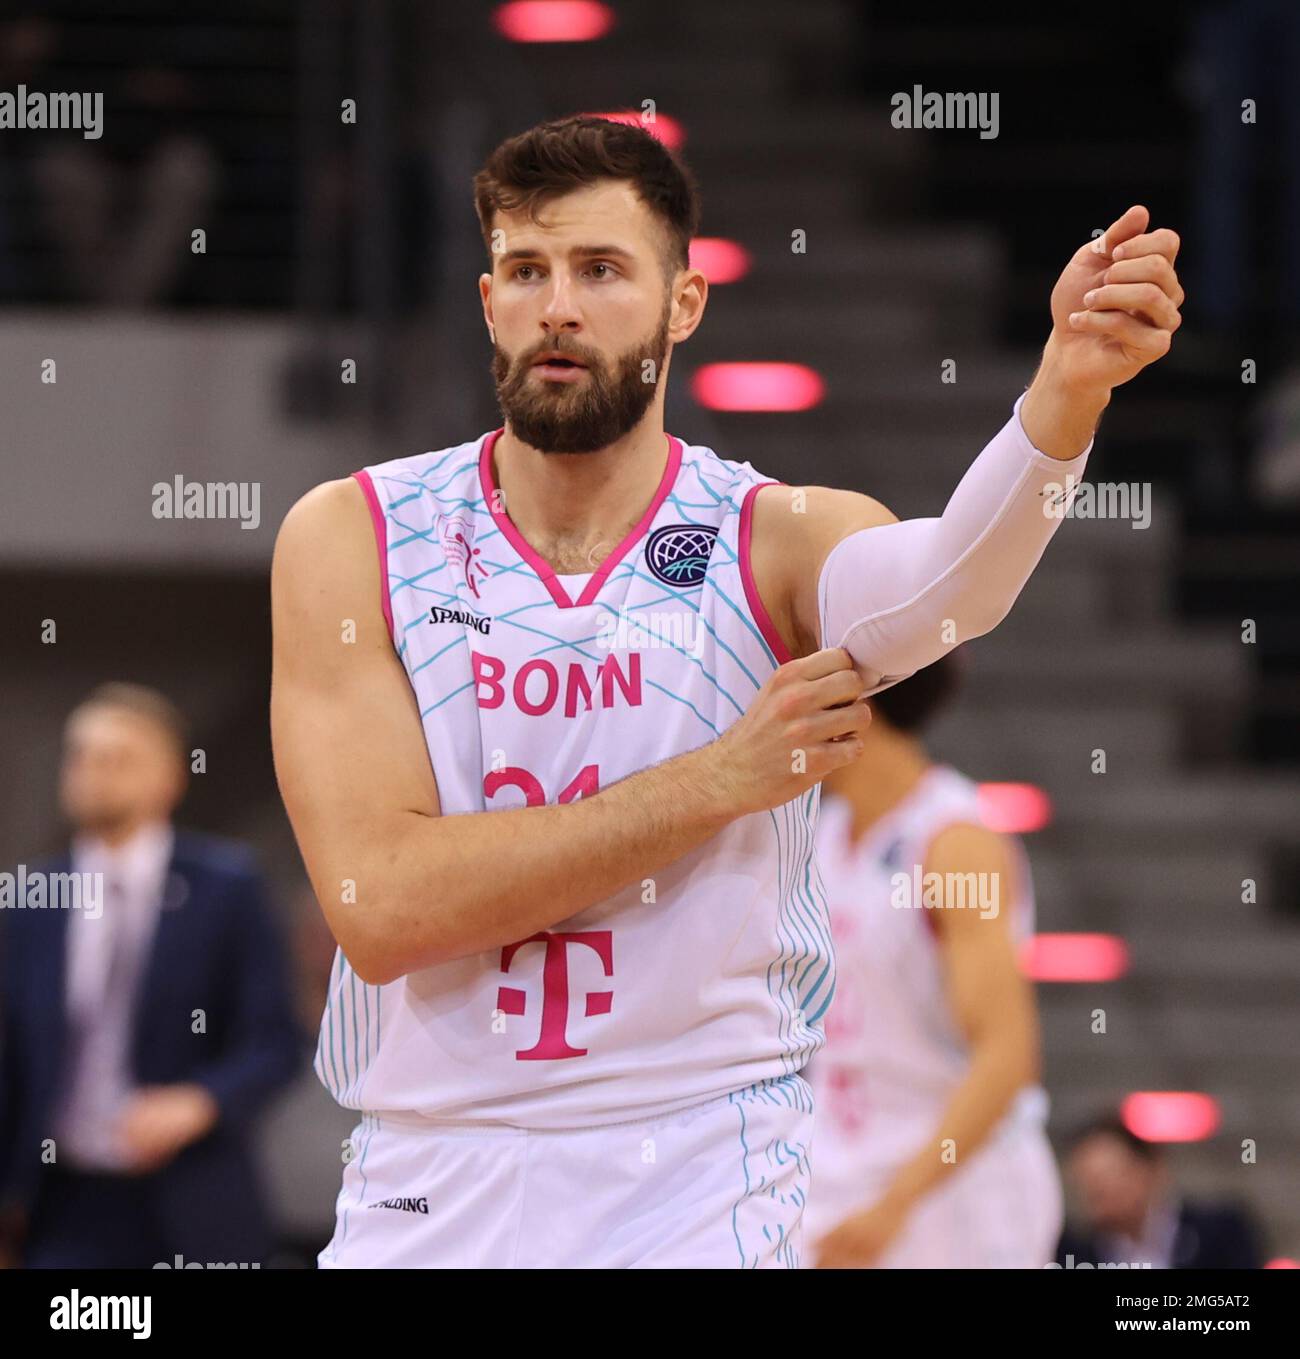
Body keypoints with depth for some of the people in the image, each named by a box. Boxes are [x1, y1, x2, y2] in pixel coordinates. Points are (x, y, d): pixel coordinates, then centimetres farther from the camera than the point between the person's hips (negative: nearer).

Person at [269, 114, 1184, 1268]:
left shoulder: (777, 542, -4)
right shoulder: (351, 537, -5)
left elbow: (935, 584, -28)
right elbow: (380, 906, -15)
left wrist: (1070, 387, -47)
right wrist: (719, 778, -18)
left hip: (702, 1201, -1)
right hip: (424, 1195, 1)